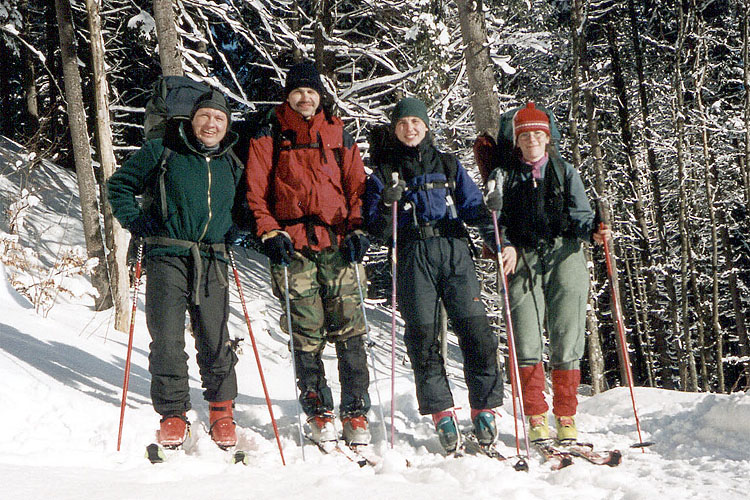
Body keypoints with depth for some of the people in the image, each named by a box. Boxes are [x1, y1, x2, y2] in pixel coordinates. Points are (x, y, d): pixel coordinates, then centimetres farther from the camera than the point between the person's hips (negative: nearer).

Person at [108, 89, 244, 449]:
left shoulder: (232, 165, 14)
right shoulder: (161, 153, 3)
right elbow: (119, 184, 10)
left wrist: (234, 230, 10)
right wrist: (135, 222, -2)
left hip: (211, 263, 2)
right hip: (167, 258, -2)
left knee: (215, 342, 2)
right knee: (167, 340, -5)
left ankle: (221, 409, 21)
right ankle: (173, 413, 9)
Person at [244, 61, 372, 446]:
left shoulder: (337, 133, 17)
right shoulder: (269, 136, 12)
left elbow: (356, 184, 15)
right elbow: (256, 190, 6)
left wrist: (358, 229, 2)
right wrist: (270, 233, -6)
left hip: (339, 241, 1)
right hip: (293, 244, -1)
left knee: (349, 328, -4)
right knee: (306, 332, -4)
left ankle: (356, 412, 3)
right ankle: (318, 412, 7)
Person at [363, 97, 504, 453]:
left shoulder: (448, 165, 20)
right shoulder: (383, 173, 15)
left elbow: (472, 205, 13)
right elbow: (376, 230, 7)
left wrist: (492, 230, -6)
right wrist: (388, 205, -12)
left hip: (454, 252, 1)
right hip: (412, 257, -1)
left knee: (474, 326, -10)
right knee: (422, 333, -8)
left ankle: (484, 407, -2)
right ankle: (440, 411, 0)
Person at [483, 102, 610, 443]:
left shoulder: (565, 172, 16)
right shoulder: (504, 175, 16)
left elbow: (580, 216, 9)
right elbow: (495, 219, 8)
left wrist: (593, 232, -13)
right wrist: (506, 246, -11)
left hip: (564, 255, 0)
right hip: (523, 259, 0)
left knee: (567, 341, -5)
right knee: (526, 342, -8)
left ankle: (566, 418, 5)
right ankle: (536, 418, 2)